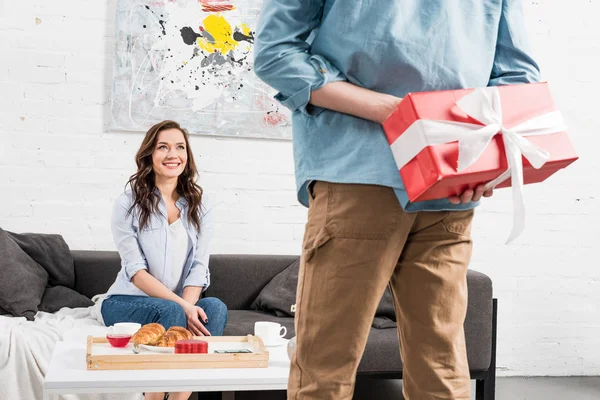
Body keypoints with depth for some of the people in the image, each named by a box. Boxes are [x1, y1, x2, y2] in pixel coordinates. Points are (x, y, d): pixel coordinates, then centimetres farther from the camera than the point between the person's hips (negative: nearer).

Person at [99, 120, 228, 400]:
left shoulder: (199, 204, 5)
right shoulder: (128, 204, -6)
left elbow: (199, 266, -3)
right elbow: (136, 271, -13)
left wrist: (187, 307, -23)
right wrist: (181, 307, -25)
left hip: (182, 303, 3)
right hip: (127, 302, -3)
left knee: (216, 308, -27)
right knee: (171, 311, -33)